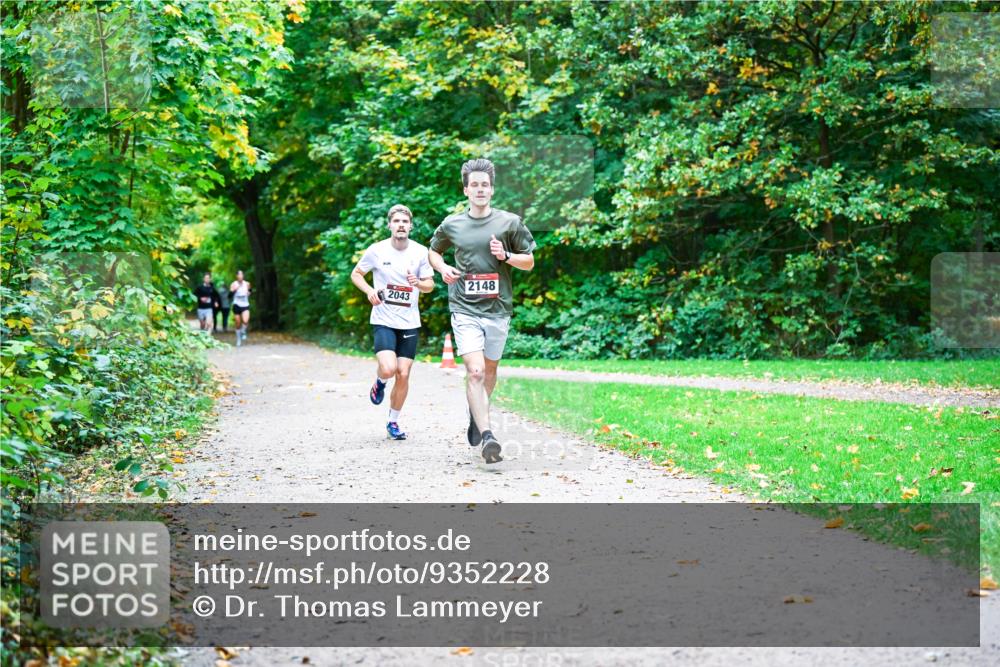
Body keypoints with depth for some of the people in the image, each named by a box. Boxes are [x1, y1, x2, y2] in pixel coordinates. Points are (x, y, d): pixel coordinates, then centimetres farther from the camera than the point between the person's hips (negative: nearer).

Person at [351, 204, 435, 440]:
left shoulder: (420, 252, -1)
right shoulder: (376, 250, -5)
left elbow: (430, 285, 7)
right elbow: (356, 274, 8)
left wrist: (418, 283, -16)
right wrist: (369, 290, -12)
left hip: (410, 323, 2)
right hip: (383, 321, -2)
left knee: (403, 375, 2)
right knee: (389, 369, -21)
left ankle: (393, 422, 21)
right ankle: (380, 380, 17)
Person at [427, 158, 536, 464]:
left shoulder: (509, 222, 2)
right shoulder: (451, 225, 4)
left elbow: (529, 262, 8)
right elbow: (433, 251, 22)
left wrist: (506, 256, -11)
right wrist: (443, 268, 0)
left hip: (498, 309, 2)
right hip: (465, 309, -1)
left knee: (490, 371, 14)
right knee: (475, 371, -16)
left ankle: (476, 414, 43)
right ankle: (487, 437, -23)